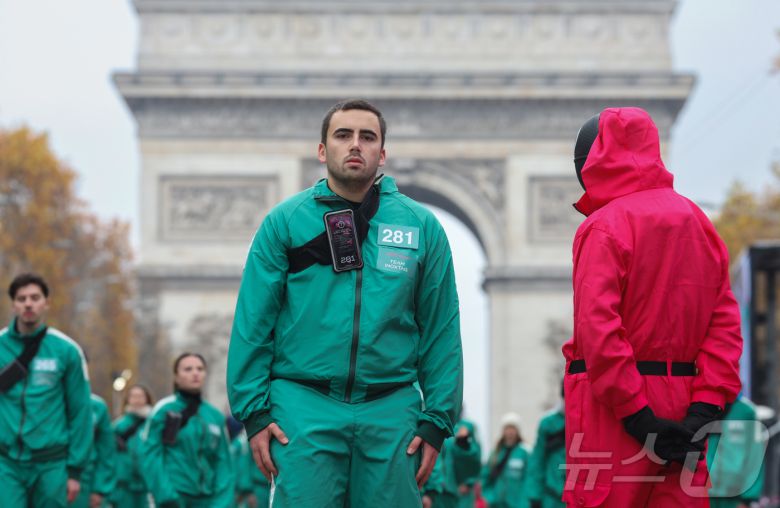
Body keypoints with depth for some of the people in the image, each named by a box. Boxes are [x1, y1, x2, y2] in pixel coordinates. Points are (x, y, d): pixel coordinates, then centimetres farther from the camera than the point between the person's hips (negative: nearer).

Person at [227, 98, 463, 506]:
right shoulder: (284, 222, 5)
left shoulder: (421, 227, 9)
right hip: (304, 409, -2)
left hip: (391, 413, 2)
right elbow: (252, 324, 2)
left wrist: (436, 420, 1)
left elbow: (441, 331, 7)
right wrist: (253, 412, -5)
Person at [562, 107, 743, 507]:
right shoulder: (697, 221, 13)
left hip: (612, 414, -6)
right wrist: (705, 407, -1)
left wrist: (636, 415, -17)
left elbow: (598, 328, -19)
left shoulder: (603, 226, -8)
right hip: (681, 409, 6)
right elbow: (725, 322, 6)